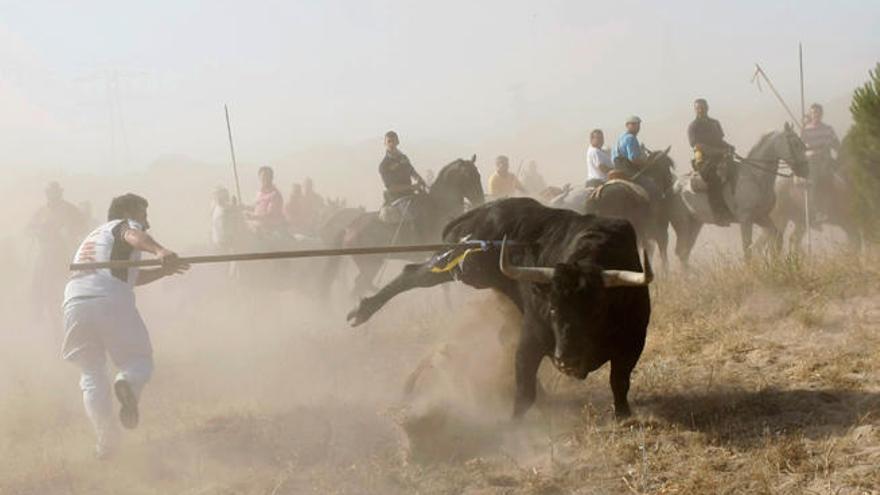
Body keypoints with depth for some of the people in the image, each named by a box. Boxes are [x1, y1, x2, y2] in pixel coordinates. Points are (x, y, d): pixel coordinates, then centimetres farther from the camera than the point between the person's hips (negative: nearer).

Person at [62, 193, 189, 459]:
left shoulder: (93, 235, 37)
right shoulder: (125, 225, 15)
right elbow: (133, 236, -12)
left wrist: (164, 271, 32)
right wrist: (160, 251, -31)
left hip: (75, 302, 6)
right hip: (112, 300, -5)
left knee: (92, 373, 14)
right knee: (139, 360, 10)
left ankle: (106, 439, 1)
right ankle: (127, 384, -25)